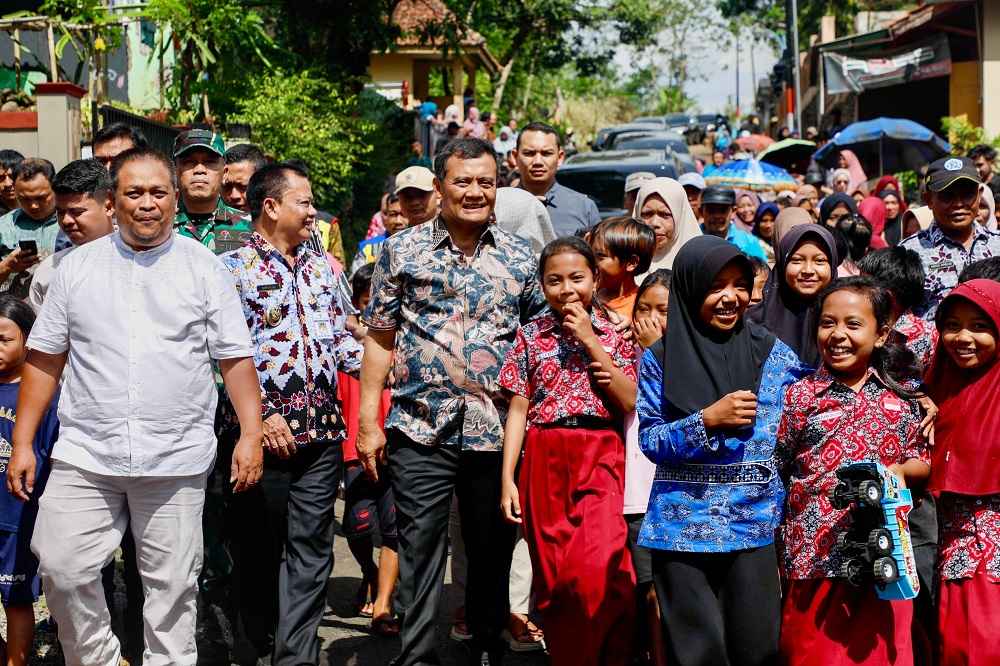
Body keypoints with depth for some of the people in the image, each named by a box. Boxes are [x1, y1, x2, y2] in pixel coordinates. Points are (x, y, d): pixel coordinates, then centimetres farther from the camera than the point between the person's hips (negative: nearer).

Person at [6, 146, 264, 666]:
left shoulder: (204, 268, 4)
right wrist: (22, 444, 5)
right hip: (85, 458, 1)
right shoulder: (77, 267, 8)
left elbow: (235, 359, 3)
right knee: (63, 570, -3)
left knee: (172, 584, 3)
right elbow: (44, 359, 9)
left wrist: (251, 434, -6)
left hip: (176, 461, -1)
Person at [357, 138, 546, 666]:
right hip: (420, 430, -2)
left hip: (496, 431, 2)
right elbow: (379, 338, 5)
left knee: (493, 553, 11)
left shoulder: (519, 257, 6)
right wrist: (367, 419, 0)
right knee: (419, 553, -1)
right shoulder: (403, 250, 3)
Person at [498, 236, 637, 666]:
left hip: (600, 457, -2)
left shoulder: (614, 333, 6)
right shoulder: (531, 335, 8)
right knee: (554, 578, 4)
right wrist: (507, 479, 0)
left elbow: (630, 402, -3)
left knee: (597, 573, -16)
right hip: (545, 459, 2)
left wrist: (592, 343, -7)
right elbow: (518, 410, 6)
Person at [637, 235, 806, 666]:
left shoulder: (773, 354, 5)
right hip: (683, 525, -1)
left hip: (756, 522, 1)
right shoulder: (660, 359, 1)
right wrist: (707, 419, -15)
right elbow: (650, 440, -2)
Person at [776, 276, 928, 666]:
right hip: (816, 556, -2)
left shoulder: (900, 398, 5)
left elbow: (923, 461, 12)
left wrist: (901, 471, -11)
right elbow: (776, 468, 2)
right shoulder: (801, 395, -1)